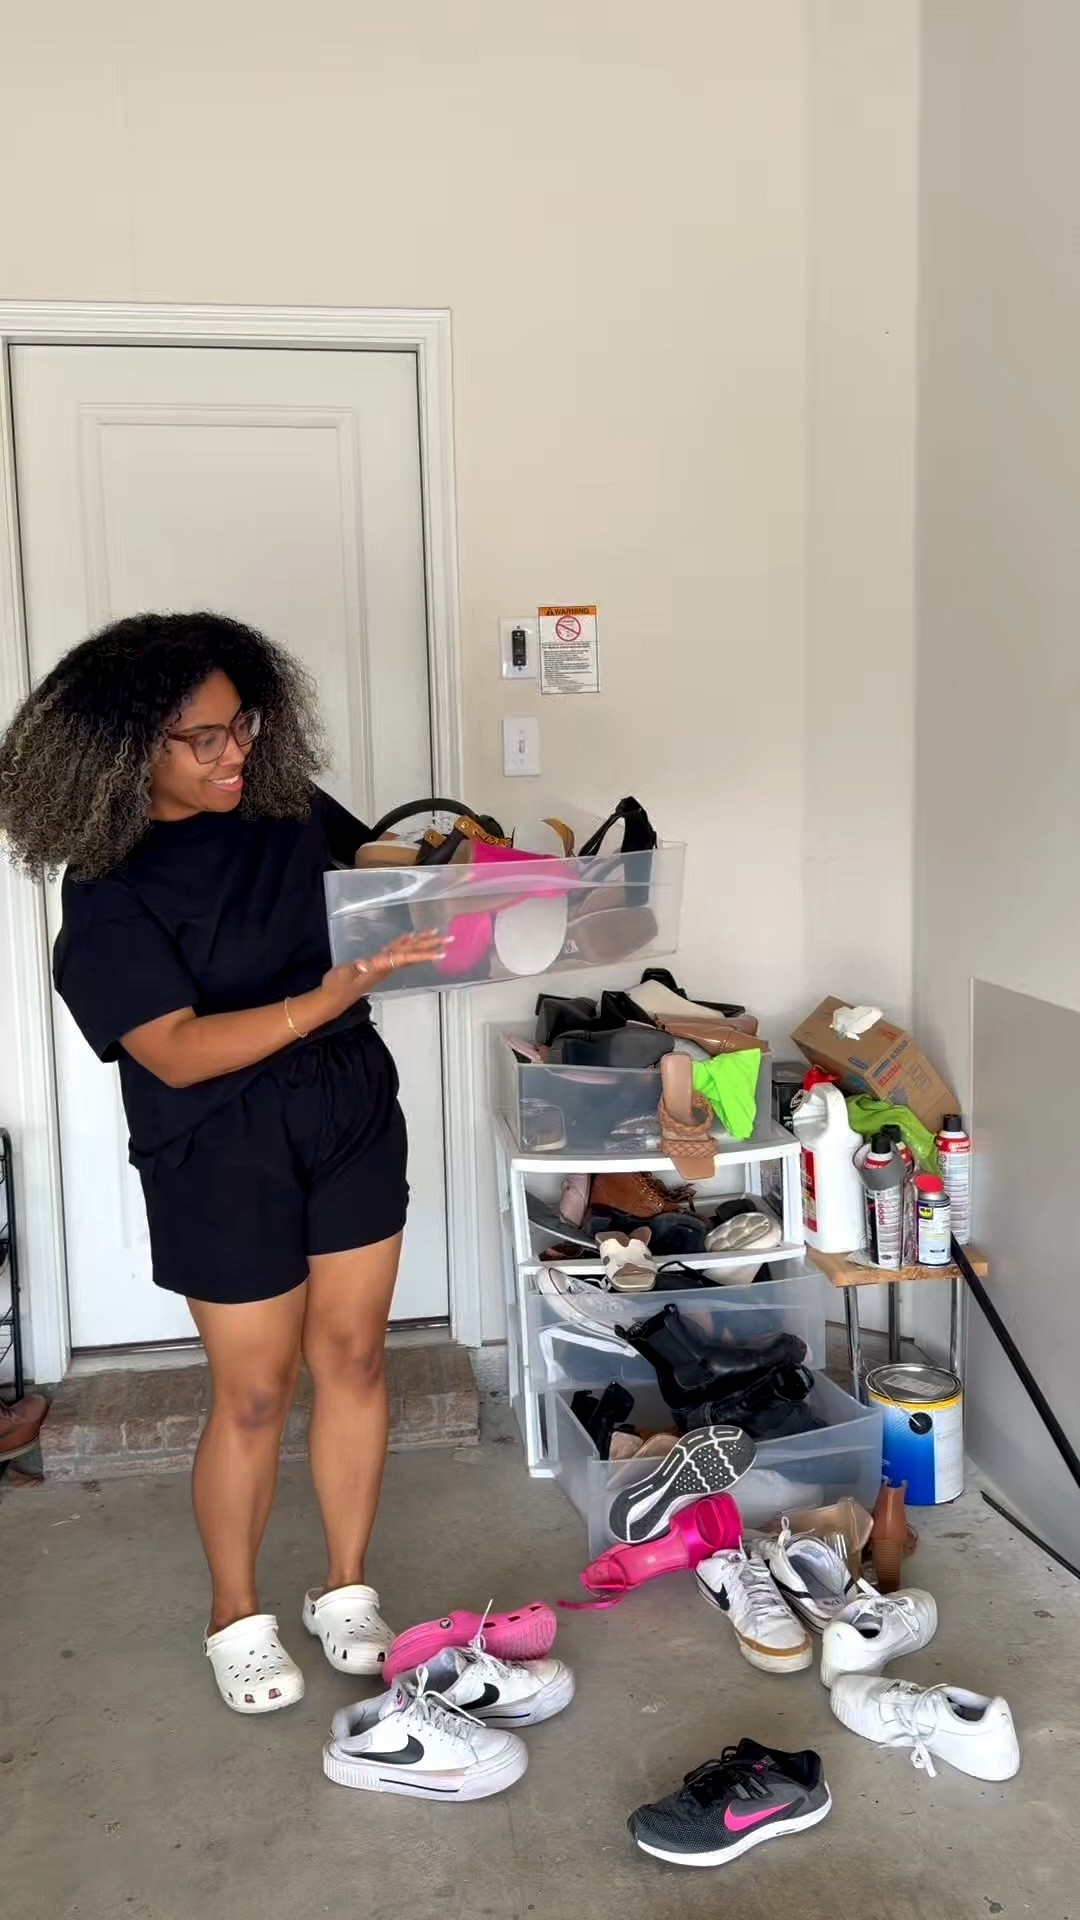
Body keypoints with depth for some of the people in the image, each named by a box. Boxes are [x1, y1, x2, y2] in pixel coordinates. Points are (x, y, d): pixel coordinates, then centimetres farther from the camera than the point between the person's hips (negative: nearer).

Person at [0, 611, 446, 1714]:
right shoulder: (108, 887, -16)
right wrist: (329, 996, -32)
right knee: (255, 1393, 7)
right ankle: (236, 1619, 32)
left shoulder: (287, 807, -2)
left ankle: (346, 1592, 32)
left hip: (352, 1114, 5)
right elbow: (175, 1051, -23)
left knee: (352, 1356, 12)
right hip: (221, 1153, -4)